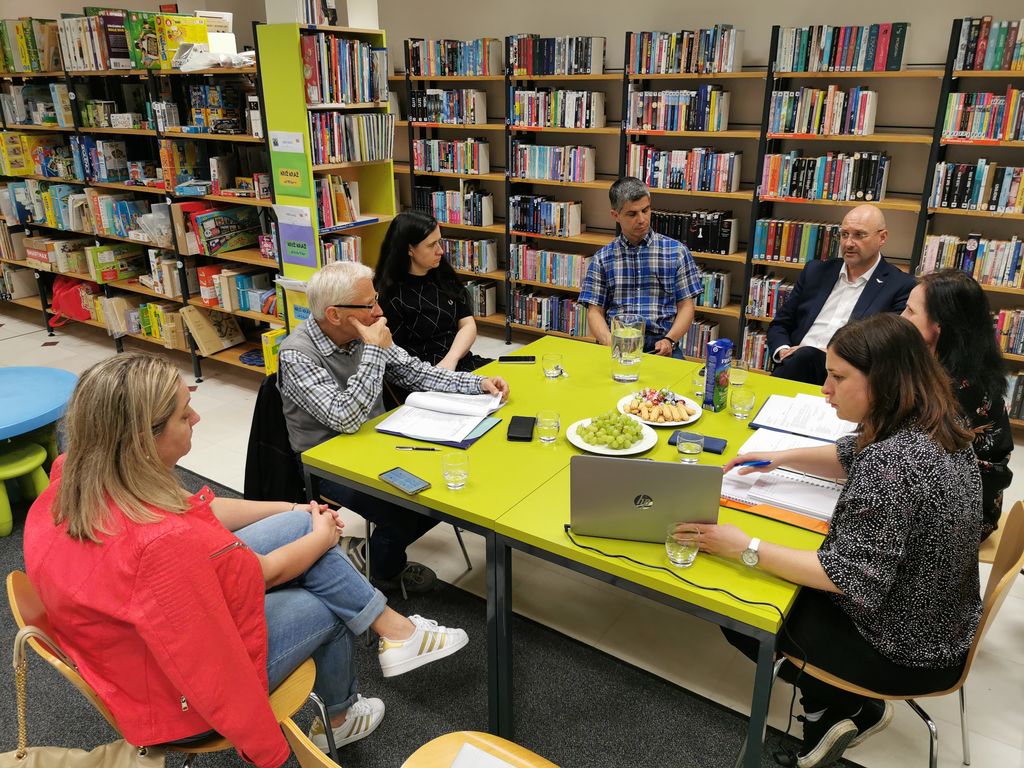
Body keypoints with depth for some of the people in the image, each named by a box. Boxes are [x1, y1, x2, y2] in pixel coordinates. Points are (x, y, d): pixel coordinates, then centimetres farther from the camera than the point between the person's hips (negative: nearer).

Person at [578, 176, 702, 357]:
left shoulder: (676, 251, 10)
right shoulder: (602, 258, 12)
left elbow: (685, 306, 9)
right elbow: (595, 312, 7)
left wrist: (669, 340, -10)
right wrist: (611, 343, -13)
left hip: (661, 346, 0)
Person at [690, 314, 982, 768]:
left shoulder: (893, 461, -34)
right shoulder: (932, 426, -4)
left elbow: (849, 577, -31)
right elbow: (854, 458, 15)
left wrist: (748, 550, -26)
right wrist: (781, 457, 6)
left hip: (905, 650, -9)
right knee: (787, 589, 21)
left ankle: (848, 709, 21)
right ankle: (842, 708, 24)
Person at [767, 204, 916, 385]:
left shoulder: (901, 287, 5)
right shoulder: (816, 271, 18)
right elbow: (779, 325, 19)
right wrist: (783, 351, -3)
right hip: (795, 364, 3)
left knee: (808, 357, -34)